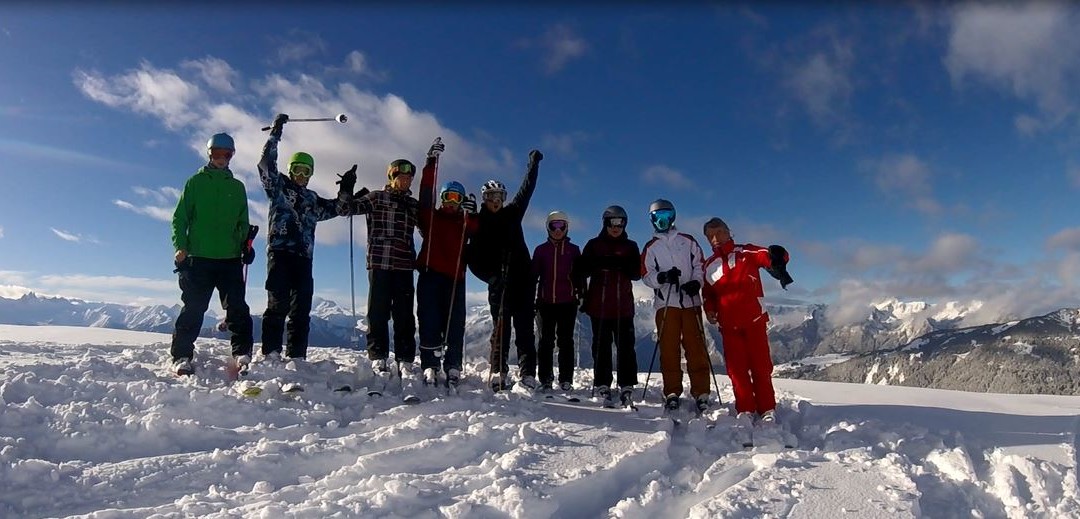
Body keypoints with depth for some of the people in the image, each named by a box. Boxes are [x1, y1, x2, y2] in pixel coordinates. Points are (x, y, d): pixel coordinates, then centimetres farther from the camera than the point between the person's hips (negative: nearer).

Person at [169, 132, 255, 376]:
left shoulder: (237, 187, 17)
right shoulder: (195, 182, 9)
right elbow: (180, 218, 5)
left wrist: (246, 244, 2)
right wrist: (180, 247, -7)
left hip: (231, 258, 2)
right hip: (199, 257, -2)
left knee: (237, 308, -4)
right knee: (193, 309, -2)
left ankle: (242, 355, -3)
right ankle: (181, 357, 4)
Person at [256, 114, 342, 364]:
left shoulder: (312, 199, 25)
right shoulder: (279, 186, 12)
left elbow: (335, 208, 32)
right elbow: (266, 164, 1)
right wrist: (275, 132, -1)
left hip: (303, 256, 5)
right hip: (280, 252, -5)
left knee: (302, 308, 0)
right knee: (279, 303, -14)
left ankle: (297, 356, 3)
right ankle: (271, 354, -11)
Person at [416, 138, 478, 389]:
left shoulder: (465, 222, 18)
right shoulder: (430, 217, 14)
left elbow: (475, 233, -2)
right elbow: (426, 193, 3)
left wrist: (471, 214, -19)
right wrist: (432, 161, -4)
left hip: (455, 278, 1)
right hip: (430, 274, -1)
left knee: (455, 324, -4)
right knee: (429, 321, -6)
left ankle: (453, 369, -2)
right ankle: (429, 367, -6)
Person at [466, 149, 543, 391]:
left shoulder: (512, 213, 15)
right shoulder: (479, 223, 8)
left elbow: (526, 190, 17)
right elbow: (473, 258, 2)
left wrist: (533, 164, 17)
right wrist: (490, 276, -9)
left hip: (523, 278, 2)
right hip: (499, 282, -2)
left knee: (524, 327, -2)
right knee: (501, 327, -3)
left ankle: (527, 373, -4)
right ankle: (499, 373, 2)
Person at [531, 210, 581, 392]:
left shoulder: (573, 250, 9)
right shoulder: (541, 250, 9)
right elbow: (533, 275, 9)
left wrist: (582, 296, 4)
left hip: (568, 302, 0)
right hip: (546, 301, 1)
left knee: (566, 340, 2)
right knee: (546, 341, 3)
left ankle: (566, 380, 6)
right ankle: (545, 380, 8)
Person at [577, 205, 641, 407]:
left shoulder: (630, 246, 13)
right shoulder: (594, 244, 11)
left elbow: (637, 273, 3)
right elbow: (582, 270, 2)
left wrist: (621, 265, -15)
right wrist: (600, 263, -16)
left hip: (623, 305, 0)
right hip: (599, 305, 0)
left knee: (626, 345, -4)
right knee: (601, 346, 1)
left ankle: (627, 388, 0)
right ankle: (603, 387, 5)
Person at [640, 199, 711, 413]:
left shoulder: (688, 241, 13)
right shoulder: (650, 248, 12)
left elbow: (699, 265, 11)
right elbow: (646, 275, 4)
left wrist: (696, 282, -9)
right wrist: (662, 277, -17)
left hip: (691, 301, 0)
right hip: (665, 303, 0)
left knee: (696, 348, -3)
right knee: (669, 349, -1)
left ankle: (701, 393, 3)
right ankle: (672, 393, 6)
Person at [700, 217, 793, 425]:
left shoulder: (745, 252, 0)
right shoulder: (709, 265, 13)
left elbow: (771, 256, -15)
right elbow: (708, 293, 20)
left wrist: (775, 259, -39)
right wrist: (710, 309, 0)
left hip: (754, 319, -3)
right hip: (728, 324, 3)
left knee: (760, 365, 1)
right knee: (736, 368, 2)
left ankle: (767, 409, 12)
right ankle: (745, 410, 10)